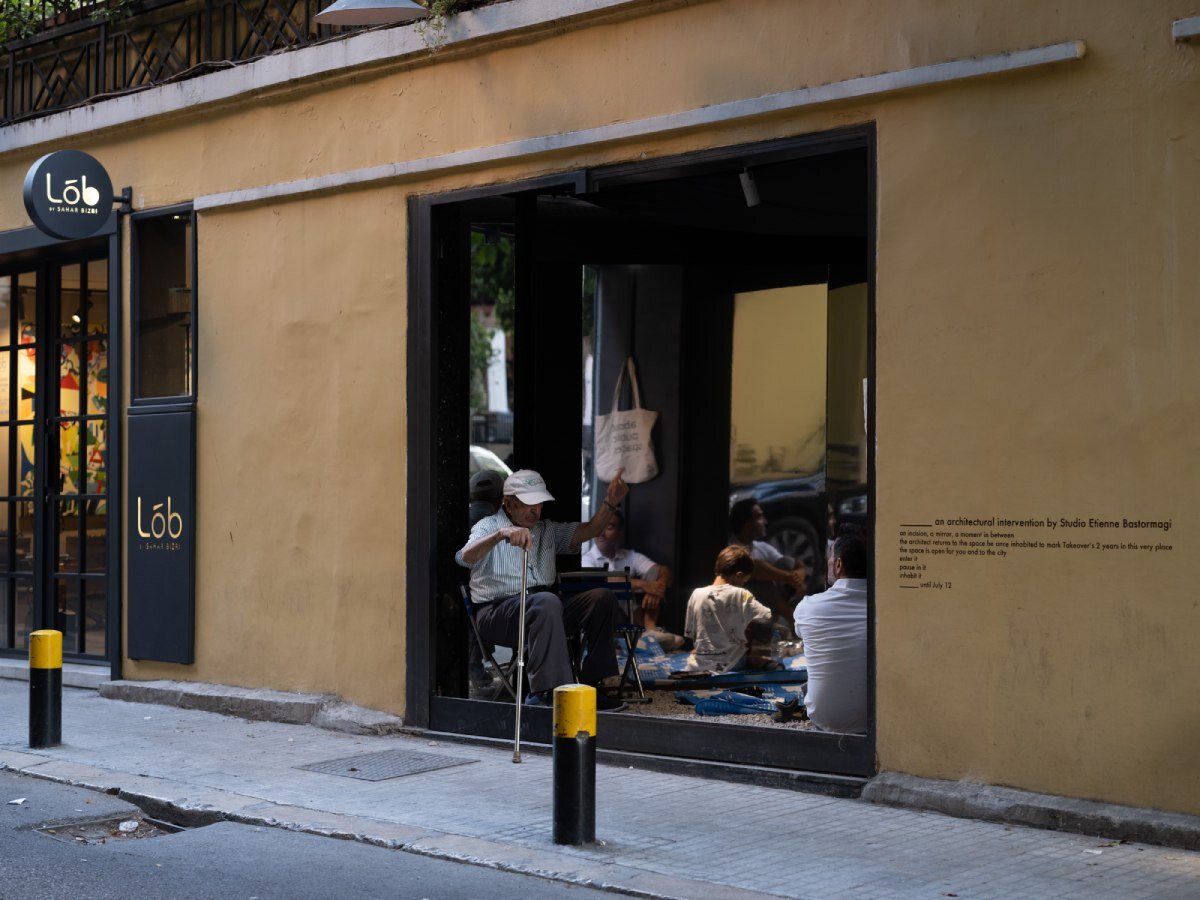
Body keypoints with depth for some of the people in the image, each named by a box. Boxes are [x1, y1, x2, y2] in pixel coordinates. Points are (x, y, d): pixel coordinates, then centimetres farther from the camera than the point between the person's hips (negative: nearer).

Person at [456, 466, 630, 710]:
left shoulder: (547, 530, 24)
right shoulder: (488, 527, 3)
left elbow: (588, 531, 15)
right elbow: (466, 557, -19)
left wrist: (610, 502, -1)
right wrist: (501, 534, -36)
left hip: (544, 607, 7)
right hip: (498, 612, -6)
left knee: (603, 597, -14)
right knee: (546, 602, -38)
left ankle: (590, 685, -16)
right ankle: (546, 691, -45)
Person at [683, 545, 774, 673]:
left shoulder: (697, 595, -6)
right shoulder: (740, 596, -13)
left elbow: (690, 633, 1)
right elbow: (769, 619, -14)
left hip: (698, 667, 3)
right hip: (731, 665, -3)